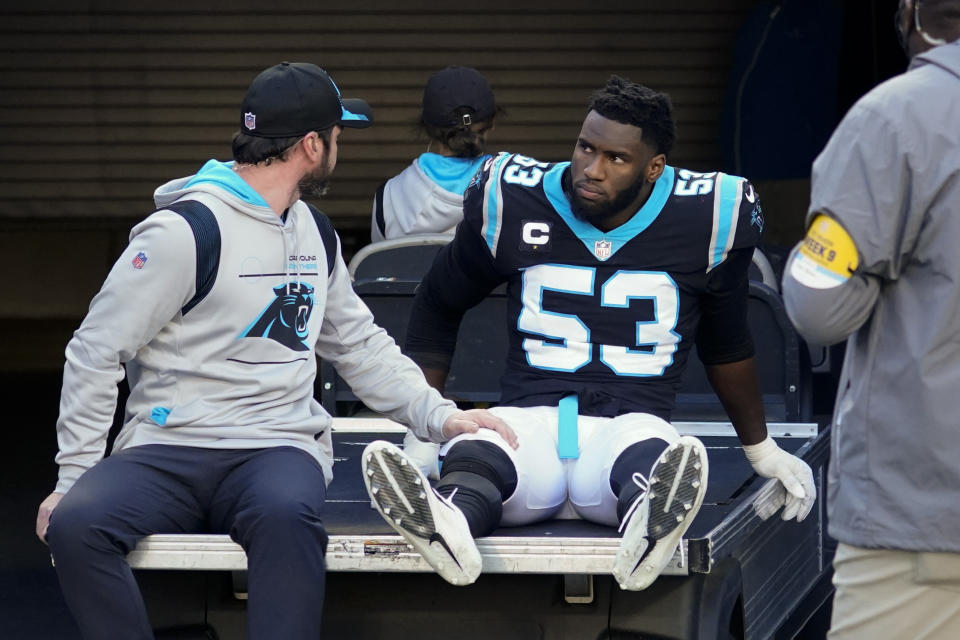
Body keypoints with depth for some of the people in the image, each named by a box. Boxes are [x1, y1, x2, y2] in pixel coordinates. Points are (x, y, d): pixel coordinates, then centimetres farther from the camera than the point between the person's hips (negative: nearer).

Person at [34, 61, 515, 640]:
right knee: (75, 525, -34)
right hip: (167, 453, -3)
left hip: (279, 449, 3)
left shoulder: (315, 234, 18)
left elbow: (361, 346, 28)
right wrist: (75, 475, -7)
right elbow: (96, 352, -4)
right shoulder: (188, 229, -6)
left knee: (286, 515, -36)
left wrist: (439, 416, 12)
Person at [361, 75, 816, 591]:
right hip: (529, 420, 1)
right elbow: (437, 307, 24)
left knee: (653, 459, -40)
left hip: (631, 423, -1)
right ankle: (445, 524, -72)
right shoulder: (514, 204, 7)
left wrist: (761, 450, 35)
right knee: (473, 457, -38)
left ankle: (649, 530, -75)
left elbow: (726, 343, 25)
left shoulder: (702, 221, 6)